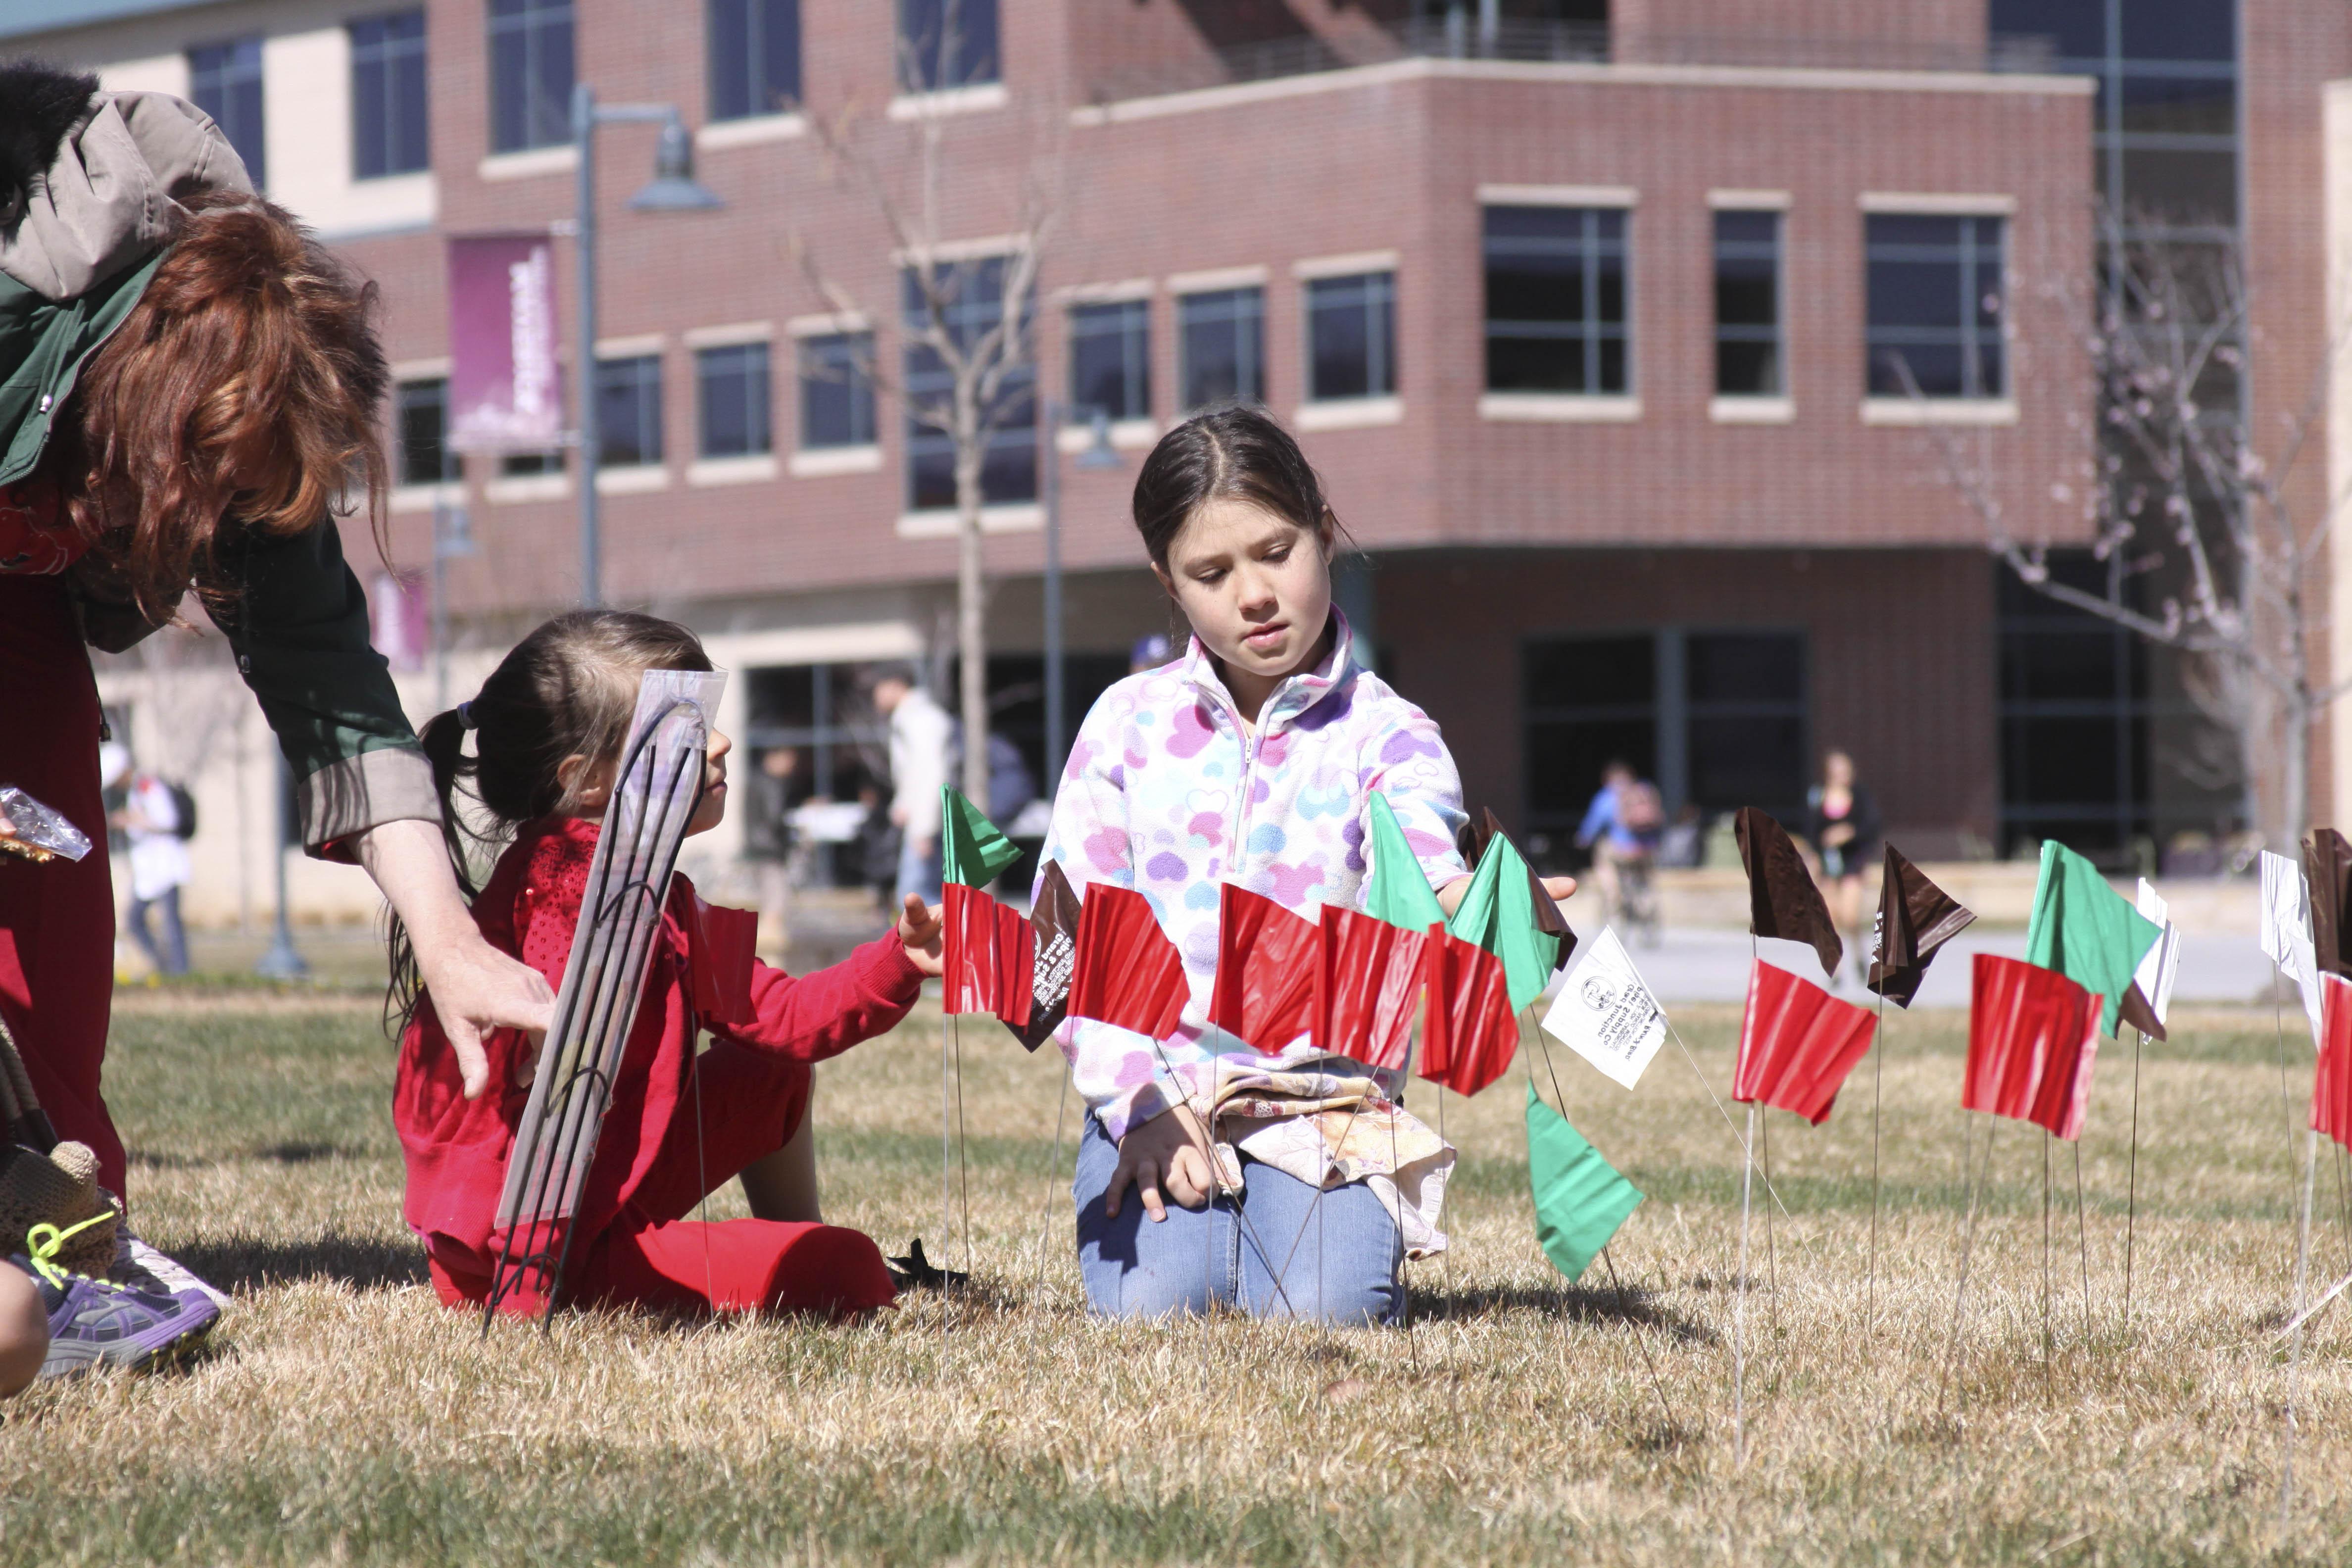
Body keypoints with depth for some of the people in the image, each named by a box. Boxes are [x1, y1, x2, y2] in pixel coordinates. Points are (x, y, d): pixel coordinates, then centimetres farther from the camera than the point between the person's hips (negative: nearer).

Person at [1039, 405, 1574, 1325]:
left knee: (1325, 1307, -26)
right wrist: (1139, 1101, -9)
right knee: (1149, 1301, -25)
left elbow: (1416, 866, -19)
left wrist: (1451, 904, -46)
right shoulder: (1129, 721, 9)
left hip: (1324, 1089, -1)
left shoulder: (1384, 733, 3)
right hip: (1155, 1090, 1)